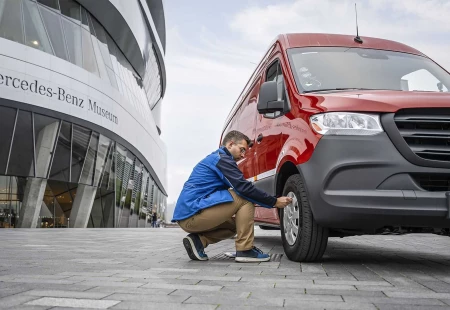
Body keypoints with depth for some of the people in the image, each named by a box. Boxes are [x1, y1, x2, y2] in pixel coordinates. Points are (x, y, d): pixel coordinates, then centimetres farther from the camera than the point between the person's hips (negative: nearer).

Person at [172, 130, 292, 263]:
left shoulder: (214, 158, 24)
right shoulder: (221, 158, -7)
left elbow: (240, 188, 24)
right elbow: (244, 188, -16)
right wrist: (274, 202, -6)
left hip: (186, 216, 10)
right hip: (193, 213, -10)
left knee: (234, 224, 24)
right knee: (245, 198, -9)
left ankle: (198, 240, 6)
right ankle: (244, 250, -8)